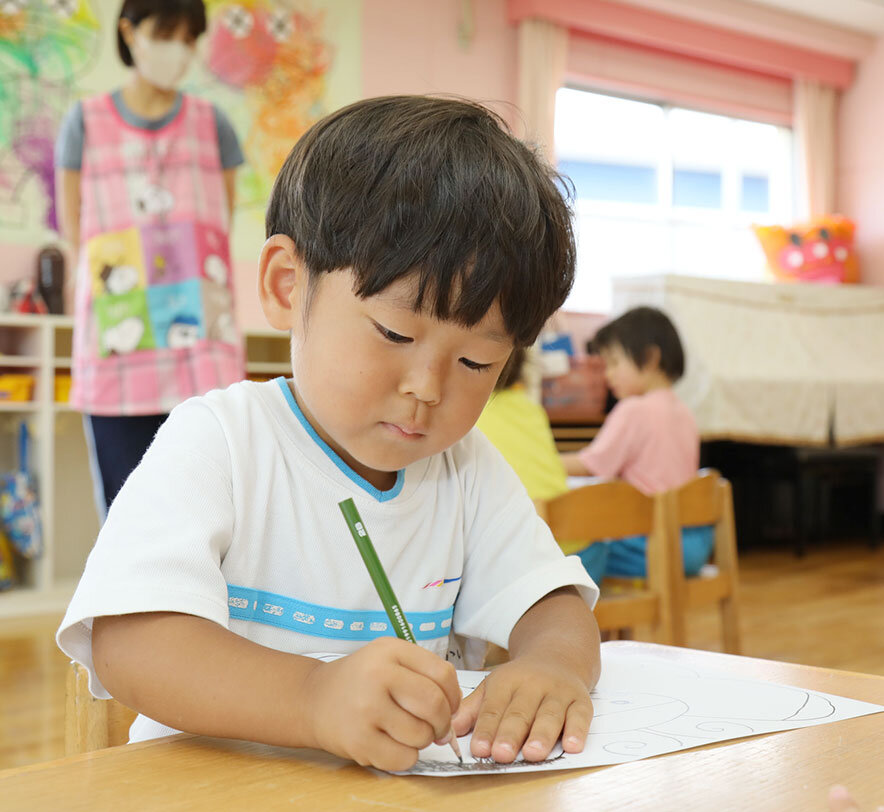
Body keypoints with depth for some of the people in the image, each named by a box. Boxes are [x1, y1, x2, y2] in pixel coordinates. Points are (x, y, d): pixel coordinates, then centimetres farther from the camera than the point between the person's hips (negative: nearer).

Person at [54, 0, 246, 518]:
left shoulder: (213, 126, 9)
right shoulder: (87, 125, 6)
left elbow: (219, 238, 12)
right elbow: (77, 238, 9)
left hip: (205, 358, 1)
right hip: (116, 364, 0)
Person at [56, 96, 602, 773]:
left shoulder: (469, 469, 6)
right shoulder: (217, 443, -11)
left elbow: (554, 609, -1)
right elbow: (127, 643, -24)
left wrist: (553, 667, -25)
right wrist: (313, 698, -40)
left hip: (417, 791, 4)